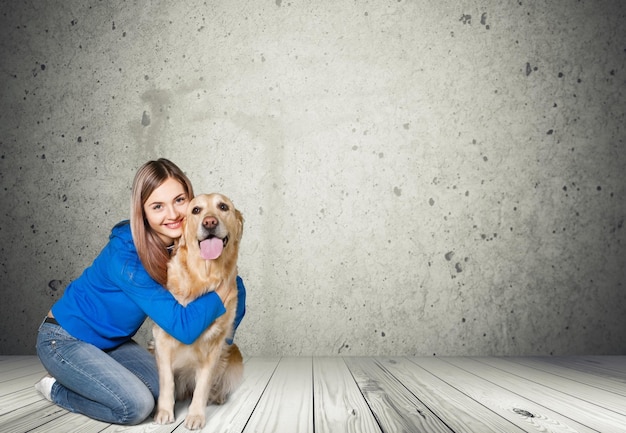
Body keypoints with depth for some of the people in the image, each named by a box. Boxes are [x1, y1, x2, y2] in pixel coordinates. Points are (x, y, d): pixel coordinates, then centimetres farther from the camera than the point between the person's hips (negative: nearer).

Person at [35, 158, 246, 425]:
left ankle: (76, 378, 18)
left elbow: (234, 285, -3)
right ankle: (56, 388, 6)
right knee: (136, 406, -19)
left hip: (112, 341, 7)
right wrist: (223, 292, -26)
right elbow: (183, 327, -36)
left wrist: (221, 342, -8)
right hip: (65, 340, -7)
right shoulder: (126, 256, -33)